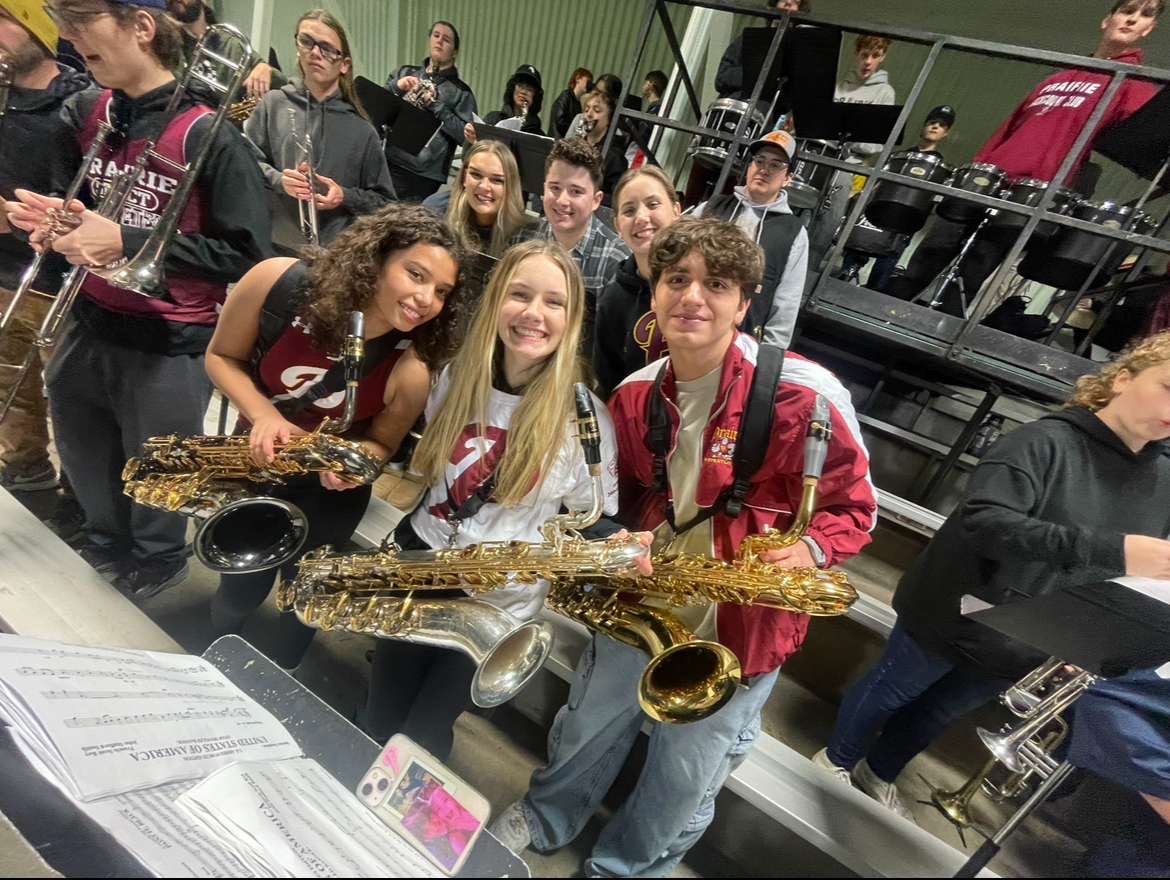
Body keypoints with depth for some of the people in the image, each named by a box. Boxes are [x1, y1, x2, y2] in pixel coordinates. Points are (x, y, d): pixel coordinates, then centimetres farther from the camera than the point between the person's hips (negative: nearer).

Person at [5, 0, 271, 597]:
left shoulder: (207, 135, -15)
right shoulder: (84, 111, 6)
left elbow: (248, 253, -19)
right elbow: (84, 202, 18)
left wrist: (127, 243, -22)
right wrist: (58, 218, -6)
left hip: (169, 343, -6)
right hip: (89, 323, 7)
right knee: (84, 461, 25)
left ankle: (158, 563, 42)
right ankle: (105, 541, 54)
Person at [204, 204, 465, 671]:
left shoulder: (411, 370, -30)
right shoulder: (278, 283, -27)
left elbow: (382, 443, -10)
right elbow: (221, 356, -9)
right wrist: (263, 415, -27)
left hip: (325, 490, -1)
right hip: (252, 461, 1)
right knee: (241, 587, 17)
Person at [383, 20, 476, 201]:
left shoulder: (461, 91, 5)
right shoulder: (405, 72, 16)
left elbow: (466, 135, -5)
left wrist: (436, 105, -11)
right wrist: (395, 87, -4)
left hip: (424, 176, -3)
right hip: (389, 162, 3)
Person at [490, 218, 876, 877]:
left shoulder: (804, 396, -22)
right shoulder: (635, 395, -7)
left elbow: (855, 511, -12)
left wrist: (806, 550, -31)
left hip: (743, 621, -3)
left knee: (685, 777, 20)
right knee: (589, 726, 26)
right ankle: (544, 822, 59)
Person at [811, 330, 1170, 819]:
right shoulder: (1047, 441, -21)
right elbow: (981, 521, -35)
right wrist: (1112, 549, -40)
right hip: (952, 617, -6)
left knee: (936, 714, 25)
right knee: (890, 692, 16)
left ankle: (878, 774, 51)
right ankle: (838, 759, 44)